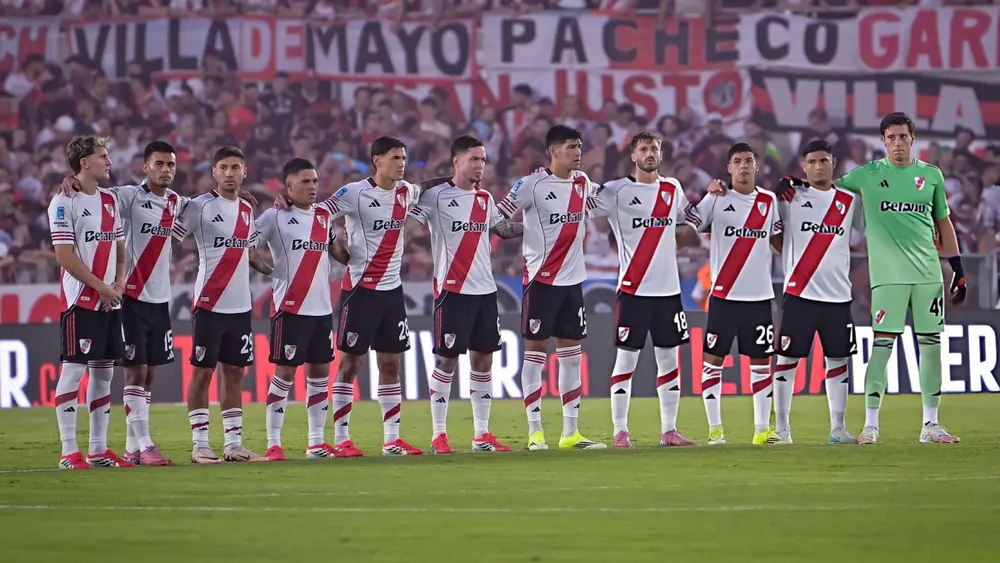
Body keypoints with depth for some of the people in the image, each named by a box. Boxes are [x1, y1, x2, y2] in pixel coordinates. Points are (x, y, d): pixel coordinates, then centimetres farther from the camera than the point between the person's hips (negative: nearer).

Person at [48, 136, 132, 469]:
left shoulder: (109, 201, 15)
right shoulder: (64, 202, -8)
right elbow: (65, 256, -13)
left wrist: (119, 284, 0)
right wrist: (101, 287, -13)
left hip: (110, 302, 8)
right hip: (80, 300, -8)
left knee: (104, 372, 9)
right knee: (74, 369, -8)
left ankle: (99, 450, 14)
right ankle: (69, 452, -8)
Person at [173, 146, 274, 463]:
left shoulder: (247, 210, 13)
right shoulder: (200, 206, -7)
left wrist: (270, 270, 16)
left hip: (240, 306, 6)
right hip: (209, 304, -6)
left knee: (234, 373, 9)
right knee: (203, 371, -3)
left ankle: (234, 444, 13)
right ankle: (200, 445, 0)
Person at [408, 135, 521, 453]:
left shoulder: (485, 199, 13)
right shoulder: (437, 196, -7)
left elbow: (502, 229, 26)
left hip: (485, 289, 6)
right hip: (452, 289, -6)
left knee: (483, 359, 8)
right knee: (447, 360, -4)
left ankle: (482, 434, 14)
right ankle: (438, 435, 3)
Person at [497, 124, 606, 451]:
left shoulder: (583, 183, 7)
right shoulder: (532, 185, -11)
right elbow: (497, 216, -12)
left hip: (573, 279, 6)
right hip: (541, 279, -6)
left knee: (571, 353, 7)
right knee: (535, 350, -3)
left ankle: (571, 432, 11)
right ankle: (535, 432, 0)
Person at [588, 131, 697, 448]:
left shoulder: (673, 190, 12)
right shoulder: (617, 191, -5)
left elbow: (691, 220, 28)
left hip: (668, 289, 5)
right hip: (633, 289, -5)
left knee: (669, 358, 7)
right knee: (626, 359, -3)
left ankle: (669, 430, 13)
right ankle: (620, 431, 1)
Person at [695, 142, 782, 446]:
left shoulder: (769, 201, 9)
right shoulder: (717, 200, -1)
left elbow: (779, 237, 18)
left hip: (760, 295, 3)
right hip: (724, 295, -3)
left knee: (761, 361, 5)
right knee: (713, 359, -3)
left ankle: (763, 429, 9)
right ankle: (715, 428, 2)